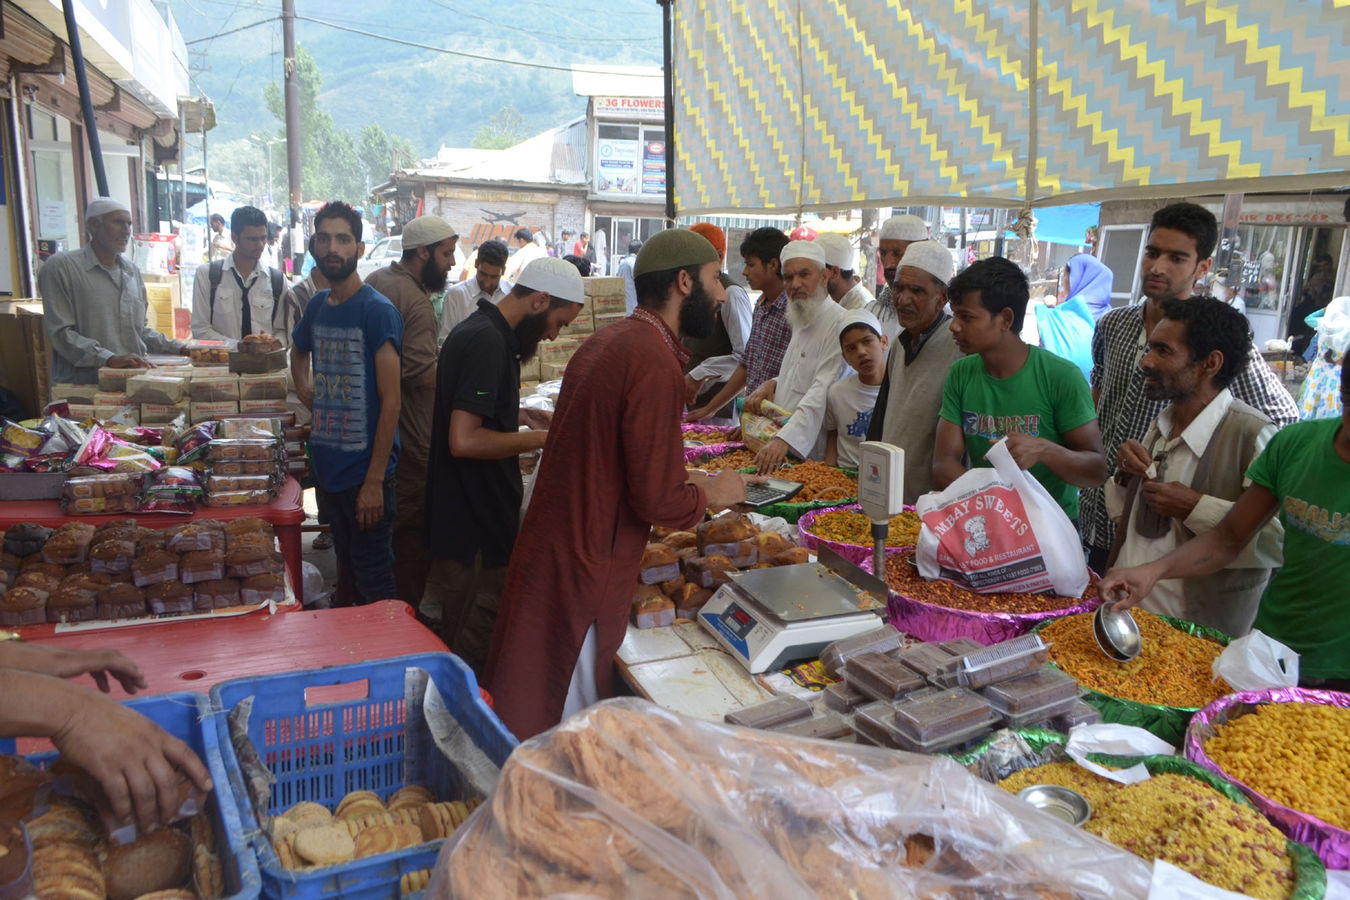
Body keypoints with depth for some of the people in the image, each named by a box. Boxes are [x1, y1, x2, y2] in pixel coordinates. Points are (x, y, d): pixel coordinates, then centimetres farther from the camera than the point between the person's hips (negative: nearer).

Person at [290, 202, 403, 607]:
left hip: (364, 471, -7)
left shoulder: (378, 310, -13)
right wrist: (305, 390, 12)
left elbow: (390, 400, -16)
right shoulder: (317, 306, 8)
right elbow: (299, 351, 32)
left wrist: (375, 481, -19)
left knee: (375, 588, 3)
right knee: (345, 568, 21)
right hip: (326, 467, 7)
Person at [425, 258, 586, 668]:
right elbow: (465, 441, -28)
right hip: (476, 525, -10)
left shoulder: (481, 329, 11)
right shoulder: (488, 341, -21)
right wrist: (540, 438, -16)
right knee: (475, 647, 4)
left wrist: (519, 416, 11)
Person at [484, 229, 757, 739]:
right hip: (584, 573, -9)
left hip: (550, 551, 9)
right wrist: (710, 495, -3)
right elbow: (658, 501, -22)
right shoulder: (655, 363, -20)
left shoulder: (609, 340, 10)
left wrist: (681, 483, 17)